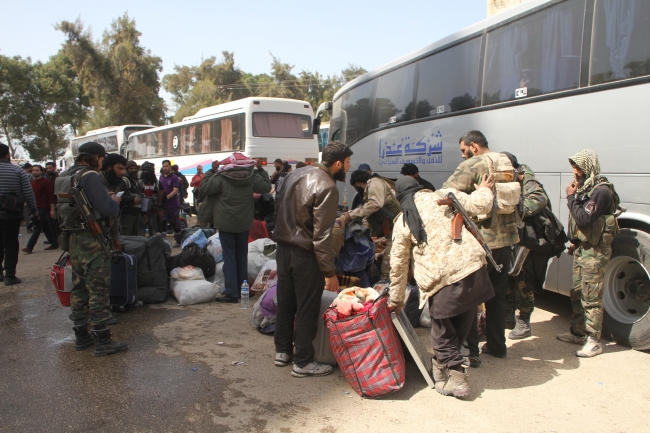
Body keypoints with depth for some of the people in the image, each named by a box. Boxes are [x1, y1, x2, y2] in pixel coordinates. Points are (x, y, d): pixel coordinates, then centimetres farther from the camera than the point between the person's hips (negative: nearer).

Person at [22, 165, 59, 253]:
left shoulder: (46, 182, -10)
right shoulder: (32, 182, 14)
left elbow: (51, 196, -13)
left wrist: (52, 209, -17)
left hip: (44, 208, -8)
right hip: (36, 208, 8)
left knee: (37, 227, -8)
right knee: (45, 227, 11)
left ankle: (29, 247, -8)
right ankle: (54, 244, 19)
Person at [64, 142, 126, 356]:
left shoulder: (69, 175, 13)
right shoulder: (91, 177, -16)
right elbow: (106, 209, -22)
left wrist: (107, 199, 12)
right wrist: (115, 201, -2)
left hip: (75, 238, 9)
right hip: (93, 240, -9)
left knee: (79, 288, 16)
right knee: (99, 290, -4)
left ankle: (81, 335, 26)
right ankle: (103, 341, 1)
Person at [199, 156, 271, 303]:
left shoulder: (221, 177, -14)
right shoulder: (252, 178, -4)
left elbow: (204, 188, -6)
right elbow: (266, 186, 9)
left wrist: (211, 171, 4)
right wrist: (260, 170, 17)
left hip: (226, 224, -4)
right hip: (244, 224, 4)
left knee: (229, 257, 0)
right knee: (242, 256, 15)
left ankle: (231, 293, -1)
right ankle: (243, 290, 23)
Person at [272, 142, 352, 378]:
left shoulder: (297, 174, 6)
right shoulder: (327, 187, -20)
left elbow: (278, 207, 13)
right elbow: (322, 235, -22)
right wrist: (330, 272, -17)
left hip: (283, 247, 8)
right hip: (304, 253, -8)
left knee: (285, 302, 18)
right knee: (307, 309, 4)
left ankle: (282, 351, 31)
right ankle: (303, 362, 15)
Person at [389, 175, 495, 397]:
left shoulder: (401, 223, 8)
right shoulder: (442, 196, 8)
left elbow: (398, 265, 12)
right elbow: (478, 205, 5)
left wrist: (396, 299, 23)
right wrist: (484, 190, 28)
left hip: (441, 279, -3)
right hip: (472, 266, 3)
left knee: (443, 332, 16)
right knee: (460, 328, 20)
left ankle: (457, 378, 11)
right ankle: (441, 366, 35)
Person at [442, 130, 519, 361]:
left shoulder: (472, 165, -12)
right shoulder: (506, 162, 12)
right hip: (506, 239, 8)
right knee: (497, 295, 18)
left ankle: (470, 351, 4)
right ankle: (497, 345, 28)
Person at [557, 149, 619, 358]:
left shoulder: (600, 190, -17)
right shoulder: (585, 187, 12)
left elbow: (584, 219, -25)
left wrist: (571, 197, -16)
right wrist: (574, 241, 16)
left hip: (595, 251, -10)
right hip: (581, 248, 10)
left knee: (591, 297, -5)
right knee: (577, 293, 16)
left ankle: (594, 341, 2)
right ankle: (577, 332, 28)